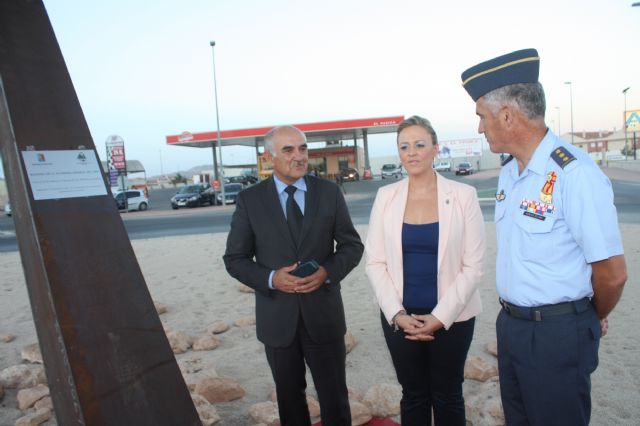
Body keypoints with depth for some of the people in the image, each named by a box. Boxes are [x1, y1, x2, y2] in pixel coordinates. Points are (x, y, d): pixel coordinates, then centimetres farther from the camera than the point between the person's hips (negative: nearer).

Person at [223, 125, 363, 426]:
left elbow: (352, 245, 2)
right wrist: (271, 278, -19)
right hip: (277, 317, 0)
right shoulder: (249, 199, -4)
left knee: (335, 396, 14)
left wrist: (328, 271, -17)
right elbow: (234, 259, -2)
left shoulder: (329, 192, -2)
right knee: (290, 398, 20)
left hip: (323, 313, 0)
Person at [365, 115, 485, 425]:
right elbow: (375, 261, 0)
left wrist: (440, 317, -12)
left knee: (447, 396, 16)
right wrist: (396, 313, -8)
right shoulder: (386, 196, -1)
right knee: (413, 395, 16)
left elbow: (473, 266, -7)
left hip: (452, 318, -1)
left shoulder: (463, 195, -7)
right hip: (399, 318, 2)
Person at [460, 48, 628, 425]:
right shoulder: (509, 172, 4)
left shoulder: (575, 173, -22)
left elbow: (612, 274, -16)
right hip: (511, 324, 8)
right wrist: (514, 317, 13)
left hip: (557, 334, -7)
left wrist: (592, 320, 1)